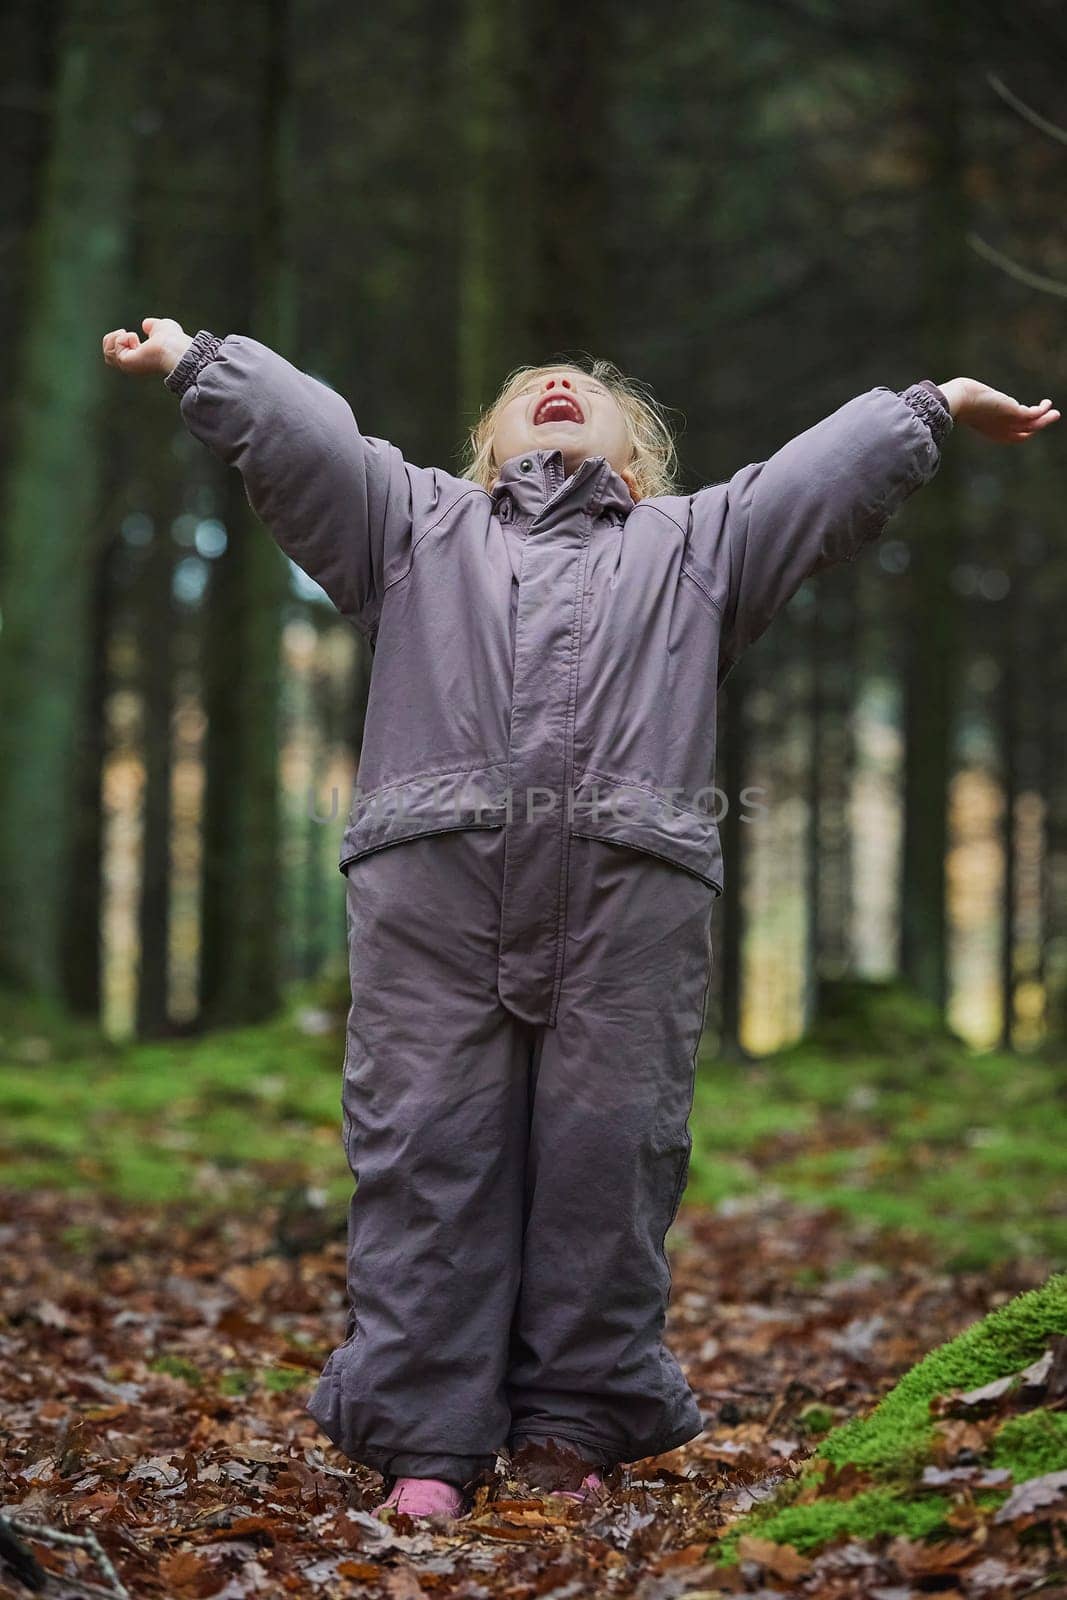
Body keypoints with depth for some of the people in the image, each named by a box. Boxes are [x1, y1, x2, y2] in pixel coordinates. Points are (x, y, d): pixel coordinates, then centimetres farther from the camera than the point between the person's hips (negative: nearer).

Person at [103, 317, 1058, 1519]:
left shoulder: (694, 543, 30)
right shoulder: (418, 524, 28)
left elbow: (836, 469, 28)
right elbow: (293, 429, 21)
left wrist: (940, 405, 23)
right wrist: (192, 359, 14)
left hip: (630, 895, 1)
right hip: (431, 886, 0)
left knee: (610, 1153, -2)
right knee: (429, 1150, -4)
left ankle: (580, 1425, 7)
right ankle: (426, 1437, 0)